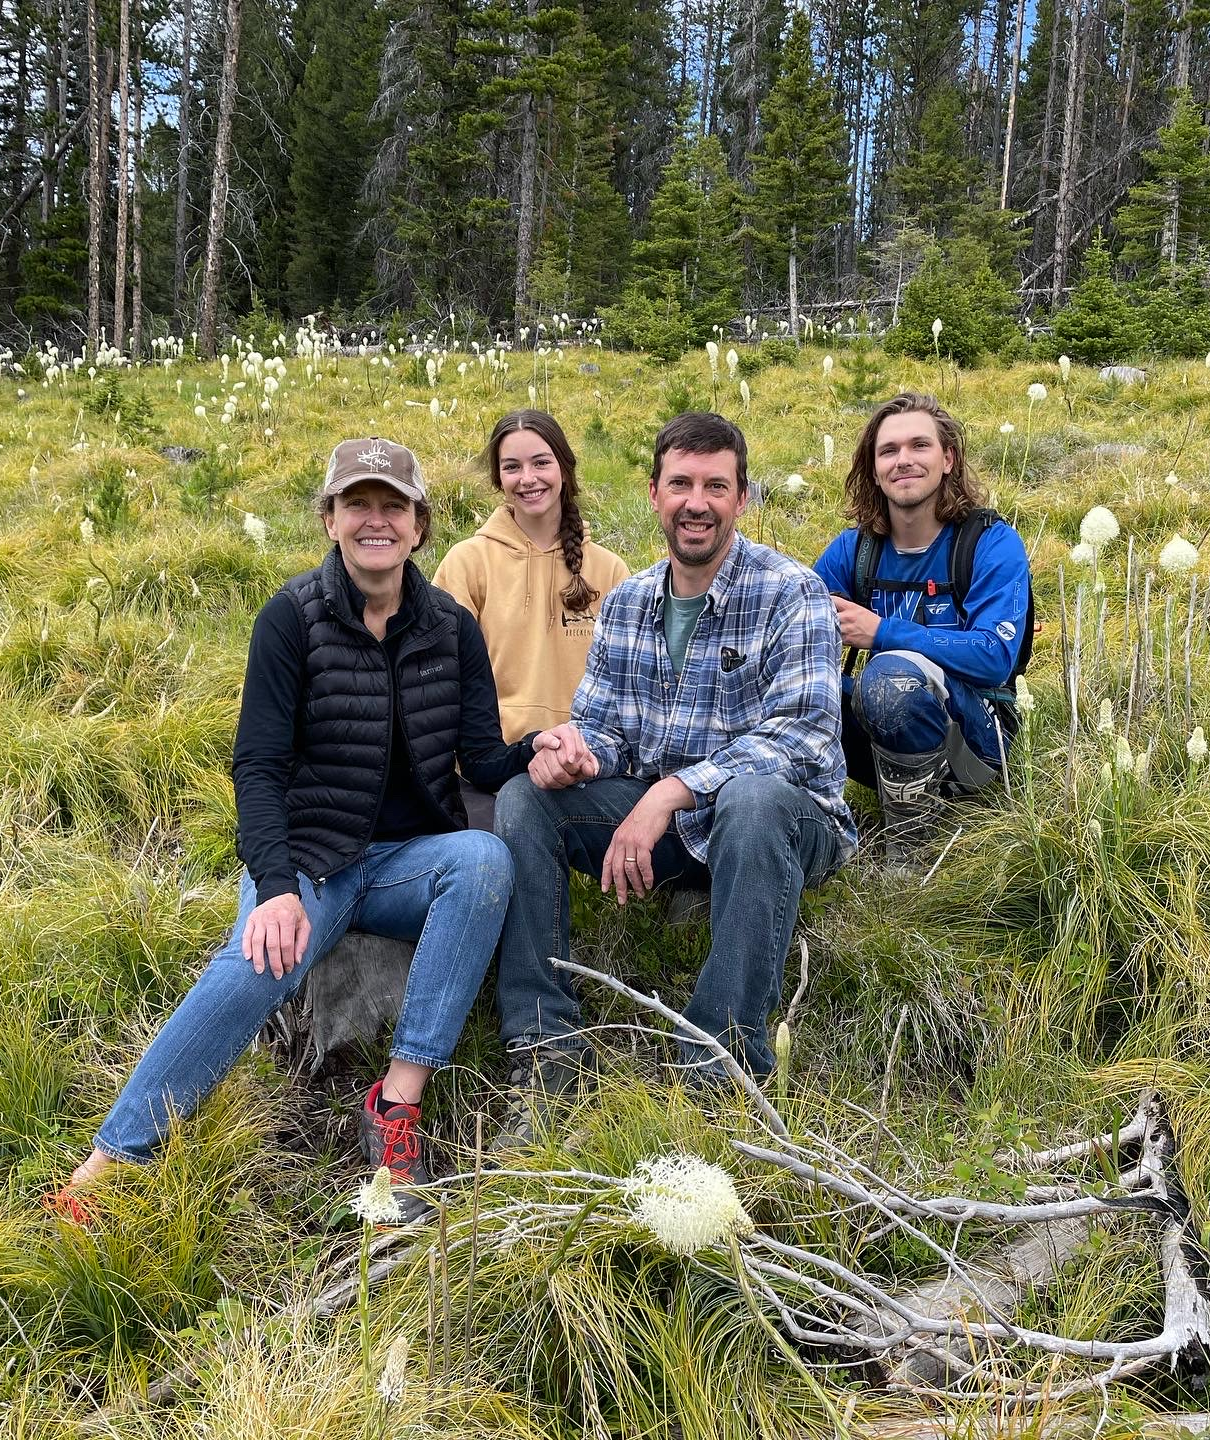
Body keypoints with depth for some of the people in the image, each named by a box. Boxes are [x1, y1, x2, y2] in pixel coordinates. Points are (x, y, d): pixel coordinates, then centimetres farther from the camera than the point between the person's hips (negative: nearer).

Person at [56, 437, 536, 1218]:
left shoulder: (453, 627, 4)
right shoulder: (293, 616, -4)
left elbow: (483, 759, 1)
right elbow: (259, 765, -9)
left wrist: (535, 751, -24)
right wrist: (276, 886, -24)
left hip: (413, 860, 3)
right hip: (309, 857, -3)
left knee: (486, 858, -31)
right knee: (259, 966, -34)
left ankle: (400, 1097, -29)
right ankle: (104, 1167, -28)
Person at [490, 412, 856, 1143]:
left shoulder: (792, 594, -9)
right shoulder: (626, 602, 9)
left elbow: (805, 733, -22)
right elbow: (601, 726, 8)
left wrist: (671, 792, -31)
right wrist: (573, 747, -19)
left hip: (786, 818, -5)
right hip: (655, 817, 5)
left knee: (753, 795, -39)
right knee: (524, 799, -14)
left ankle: (723, 1067, -32)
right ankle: (548, 1048, -13)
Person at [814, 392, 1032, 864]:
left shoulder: (992, 544, -10)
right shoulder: (852, 549, 2)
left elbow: (995, 657, -23)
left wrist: (882, 632, -25)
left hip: (971, 737, -3)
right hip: (881, 743, 3)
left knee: (894, 670, -35)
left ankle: (908, 851, -19)